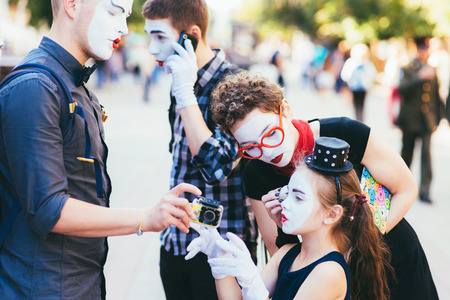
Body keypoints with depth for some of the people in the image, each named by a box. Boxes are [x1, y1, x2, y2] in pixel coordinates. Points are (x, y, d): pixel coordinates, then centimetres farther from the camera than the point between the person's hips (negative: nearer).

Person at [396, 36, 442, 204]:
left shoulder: (432, 71, 10)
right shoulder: (408, 70, -1)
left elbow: (436, 96, 14)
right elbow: (402, 89, -18)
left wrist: (436, 119, 10)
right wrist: (420, 77, -29)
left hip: (426, 120, 2)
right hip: (410, 119, -2)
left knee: (426, 153, -11)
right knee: (407, 153, 12)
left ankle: (424, 190, -12)